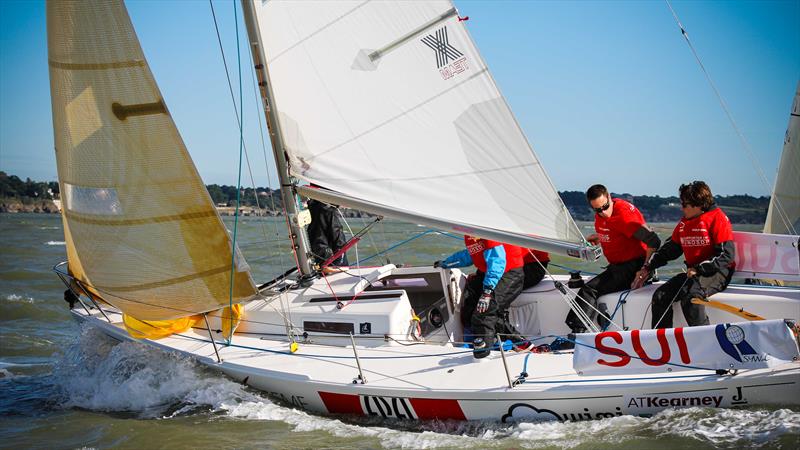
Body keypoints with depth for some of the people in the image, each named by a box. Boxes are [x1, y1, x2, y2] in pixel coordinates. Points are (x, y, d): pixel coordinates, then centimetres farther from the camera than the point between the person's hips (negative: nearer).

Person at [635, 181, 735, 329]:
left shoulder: (717, 218, -10)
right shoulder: (684, 223, 12)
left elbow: (727, 255, -16)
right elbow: (669, 249, 22)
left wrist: (699, 269, -20)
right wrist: (648, 268, 14)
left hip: (718, 272, -8)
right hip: (693, 273, 8)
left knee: (689, 294, -34)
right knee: (660, 296, -7)